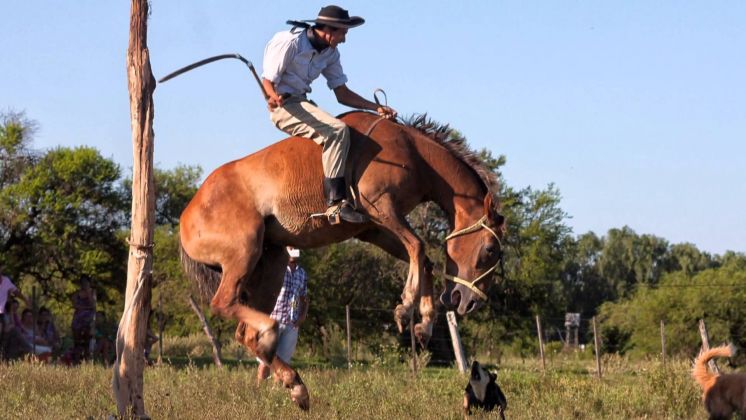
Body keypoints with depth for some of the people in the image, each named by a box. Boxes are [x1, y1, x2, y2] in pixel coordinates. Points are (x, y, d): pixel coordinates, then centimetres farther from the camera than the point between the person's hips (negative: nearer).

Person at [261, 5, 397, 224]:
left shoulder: (330, 53, 8)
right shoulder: (289, 42, -15)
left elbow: (342, 94, 8)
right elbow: (268, 81, -15)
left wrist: (376, 107, -3)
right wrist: (274, 97, -38)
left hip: (303, 103, 9)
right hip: (283, 106, -9)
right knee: (337, 131, -28)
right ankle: (335, 202, -34)